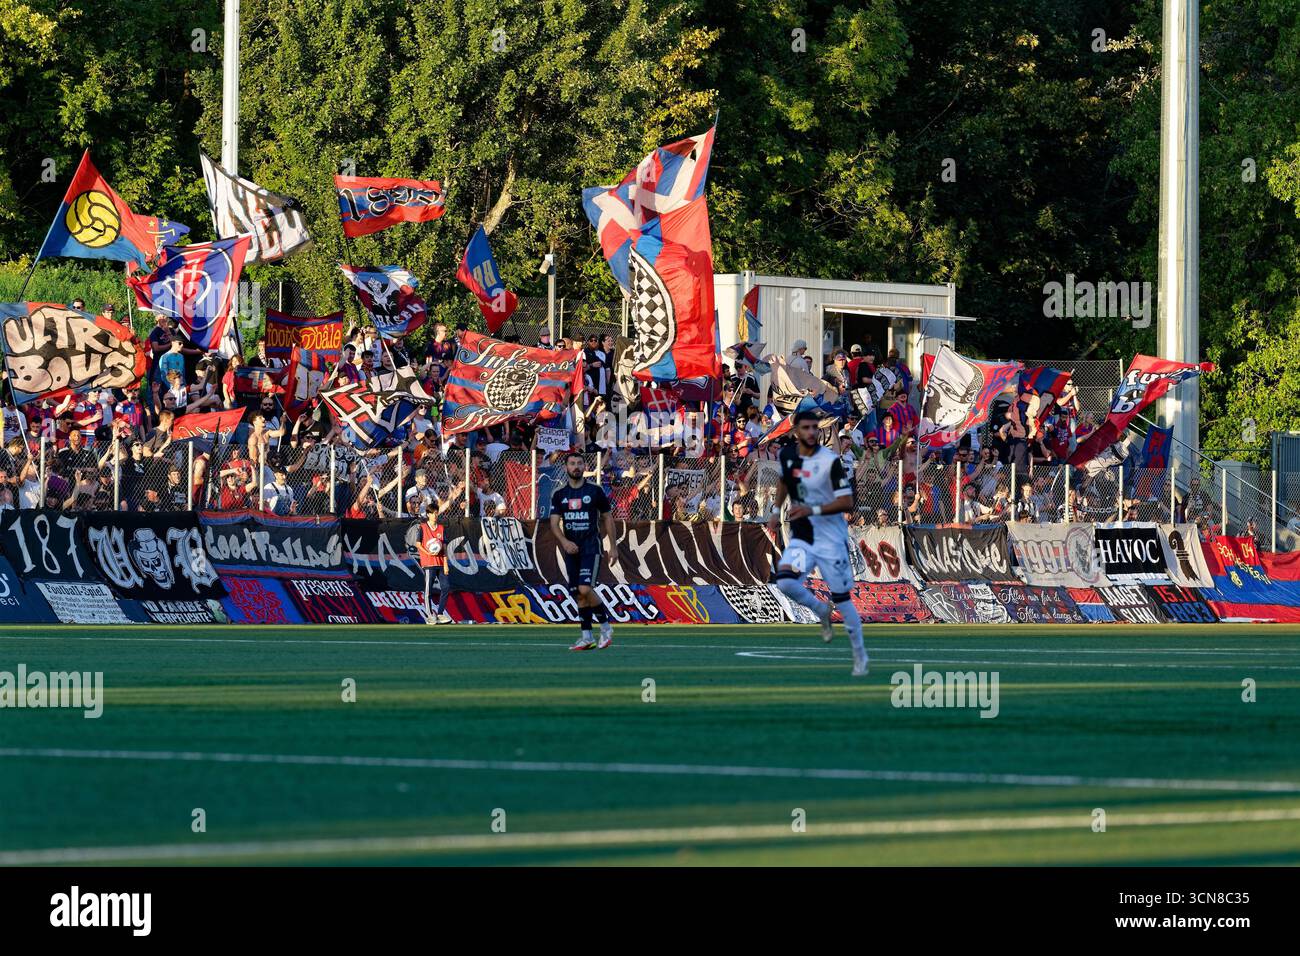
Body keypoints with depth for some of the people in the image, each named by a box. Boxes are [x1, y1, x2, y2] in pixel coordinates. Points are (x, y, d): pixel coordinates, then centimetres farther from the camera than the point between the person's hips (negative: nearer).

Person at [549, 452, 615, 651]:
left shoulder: (595, 491, 0)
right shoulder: (559, 494, 6)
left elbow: (607, 518, 7)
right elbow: (554, 523, 1)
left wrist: (613, 546, 6)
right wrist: (564, 541, -18)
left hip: (591, 548, -4)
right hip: (571, 550, 4)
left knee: (585, 589, -17)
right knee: (579, 594, 4)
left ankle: (605, 626, 1)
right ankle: (587, 637, 9)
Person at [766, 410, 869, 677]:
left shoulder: (830, 461, -15)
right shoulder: (787, 454, 2)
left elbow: (847, 502, -17)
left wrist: (813, 510, -27)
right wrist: (776, 510, 14)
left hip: (831, 537, -4)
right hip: (801, 537, 4)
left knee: (842, 597, -1)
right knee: (785, 582, -20)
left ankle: (860, 655, 15)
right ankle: (821, 611, 10)